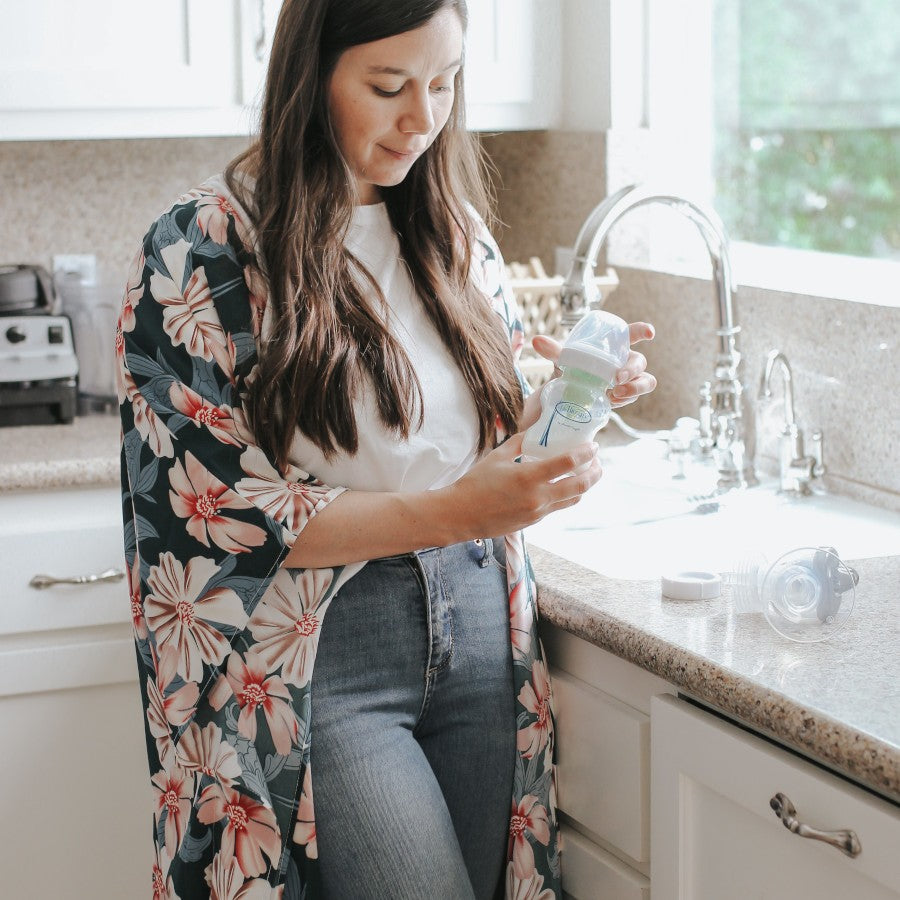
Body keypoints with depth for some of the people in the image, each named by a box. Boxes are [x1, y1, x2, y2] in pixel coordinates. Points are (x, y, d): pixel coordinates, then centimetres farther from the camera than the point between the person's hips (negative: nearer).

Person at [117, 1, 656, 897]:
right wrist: (449, 512, -23)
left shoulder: (452, 228, 7)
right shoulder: (204, 246, -11)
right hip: (317, 660, -5)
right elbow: (219, 512, -15)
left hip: (476, 624, 6)